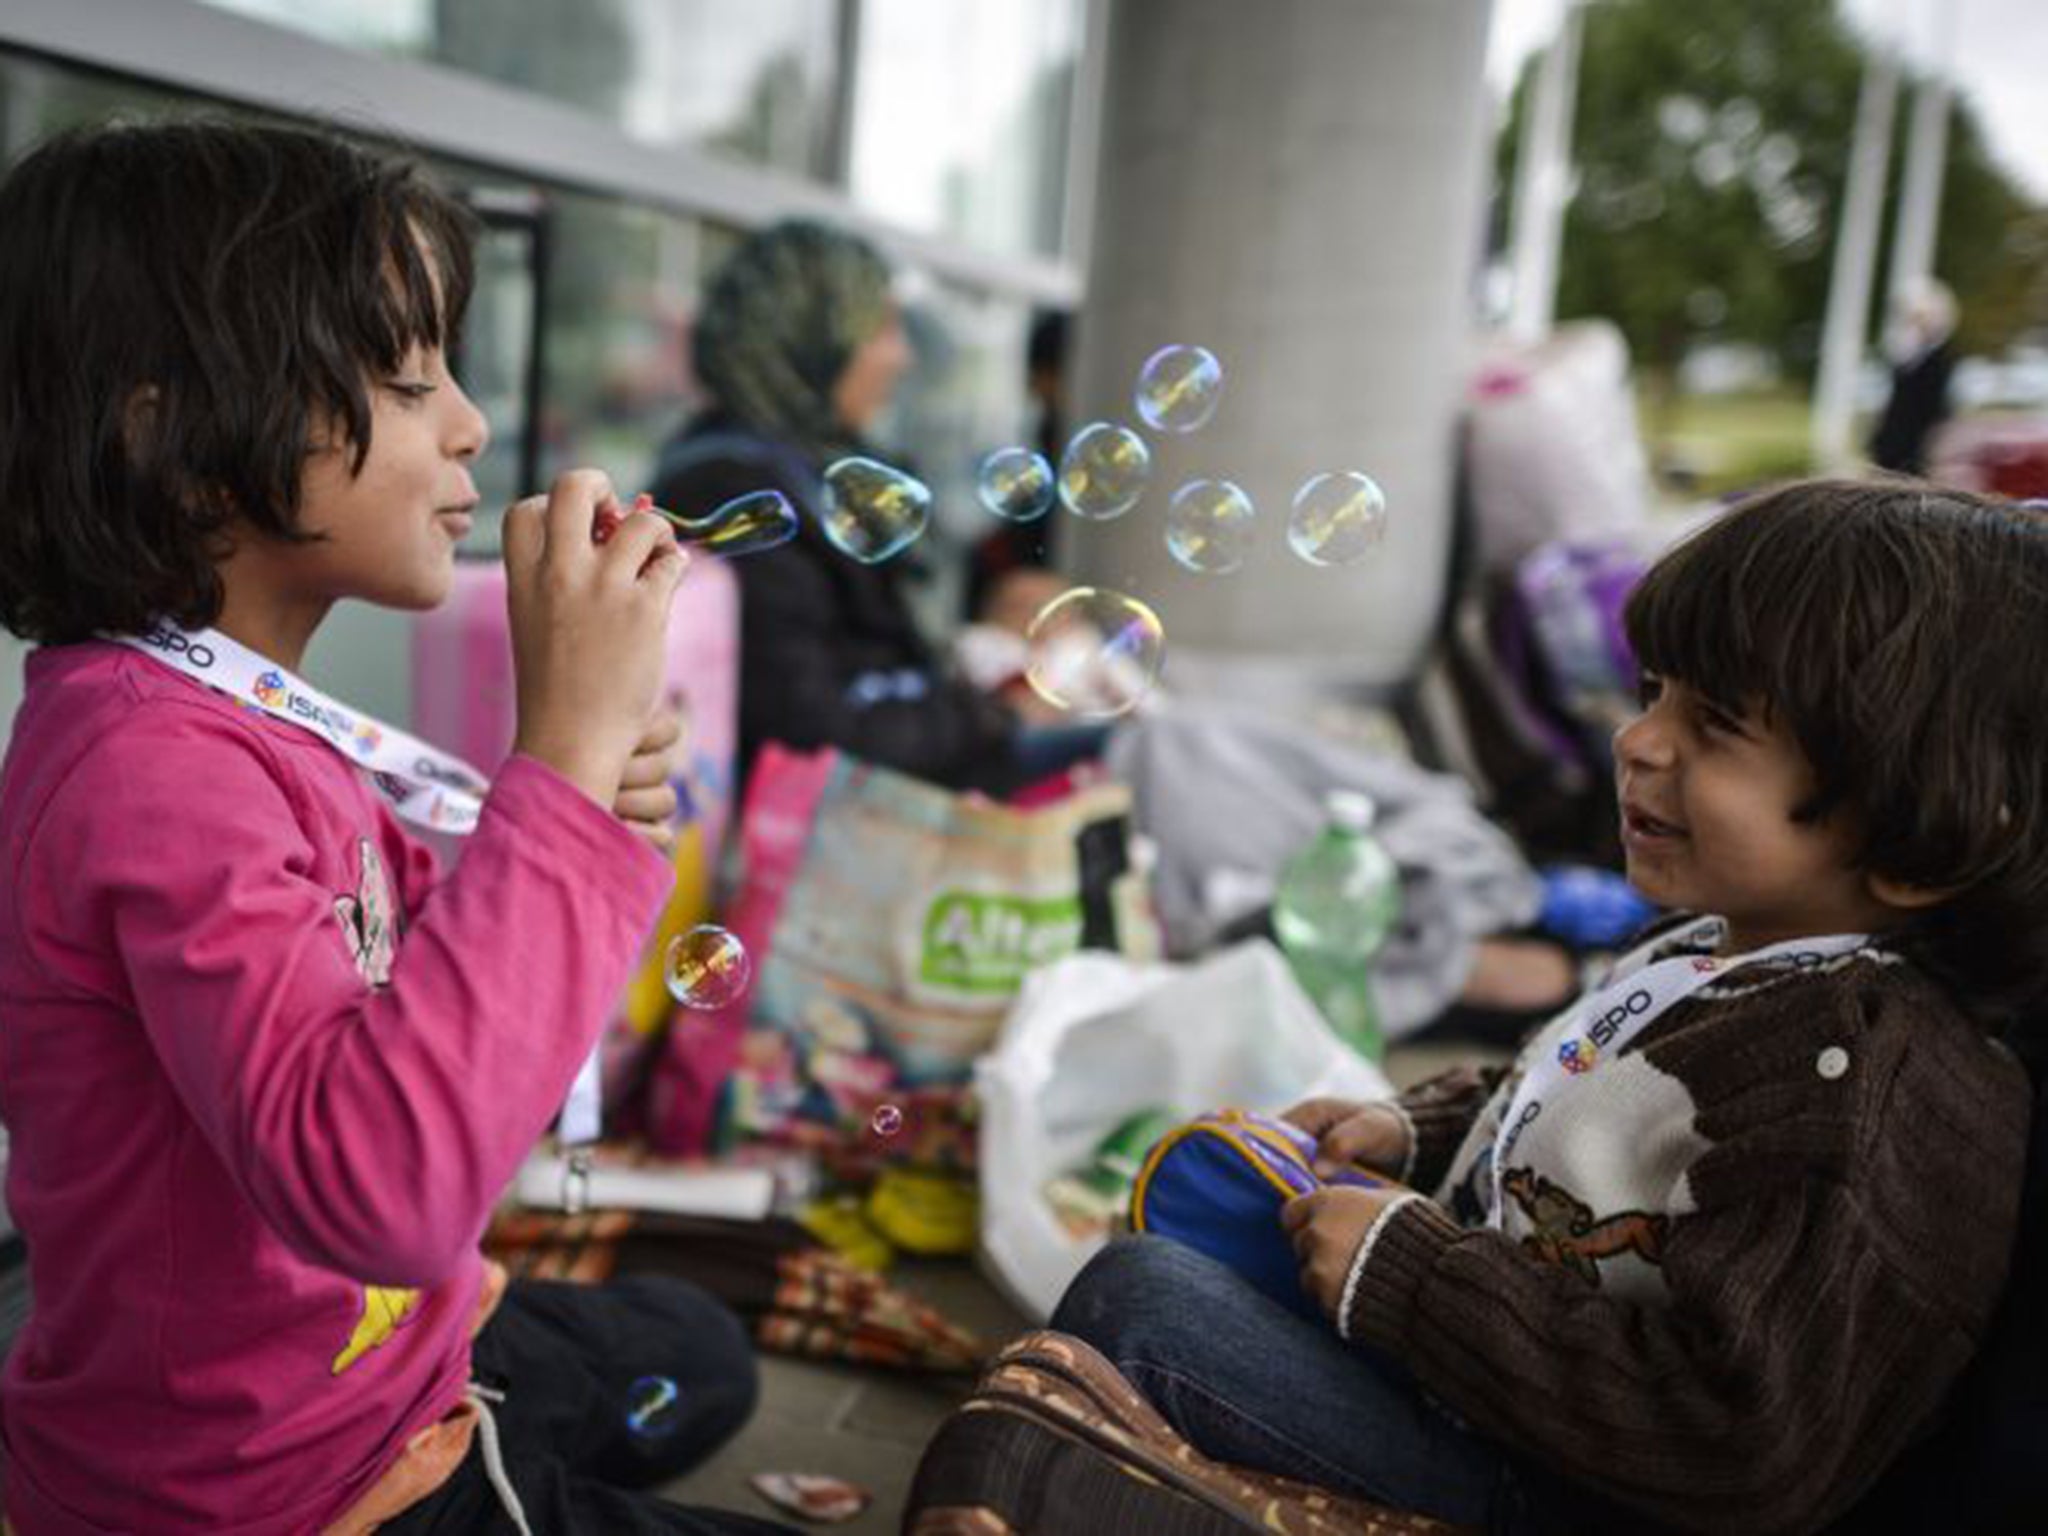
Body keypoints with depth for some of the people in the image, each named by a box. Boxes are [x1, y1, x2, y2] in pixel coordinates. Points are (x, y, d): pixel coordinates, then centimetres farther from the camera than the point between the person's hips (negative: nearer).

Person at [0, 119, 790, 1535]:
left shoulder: (228, 705, 0)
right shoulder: (150, 759, -30)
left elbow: (410, 989, 5)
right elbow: (372, 1178, -44)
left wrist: (579, 797, -12)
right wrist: (564, 757, -39)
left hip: (373, 1349, 9)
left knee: (697, 1356, 30)